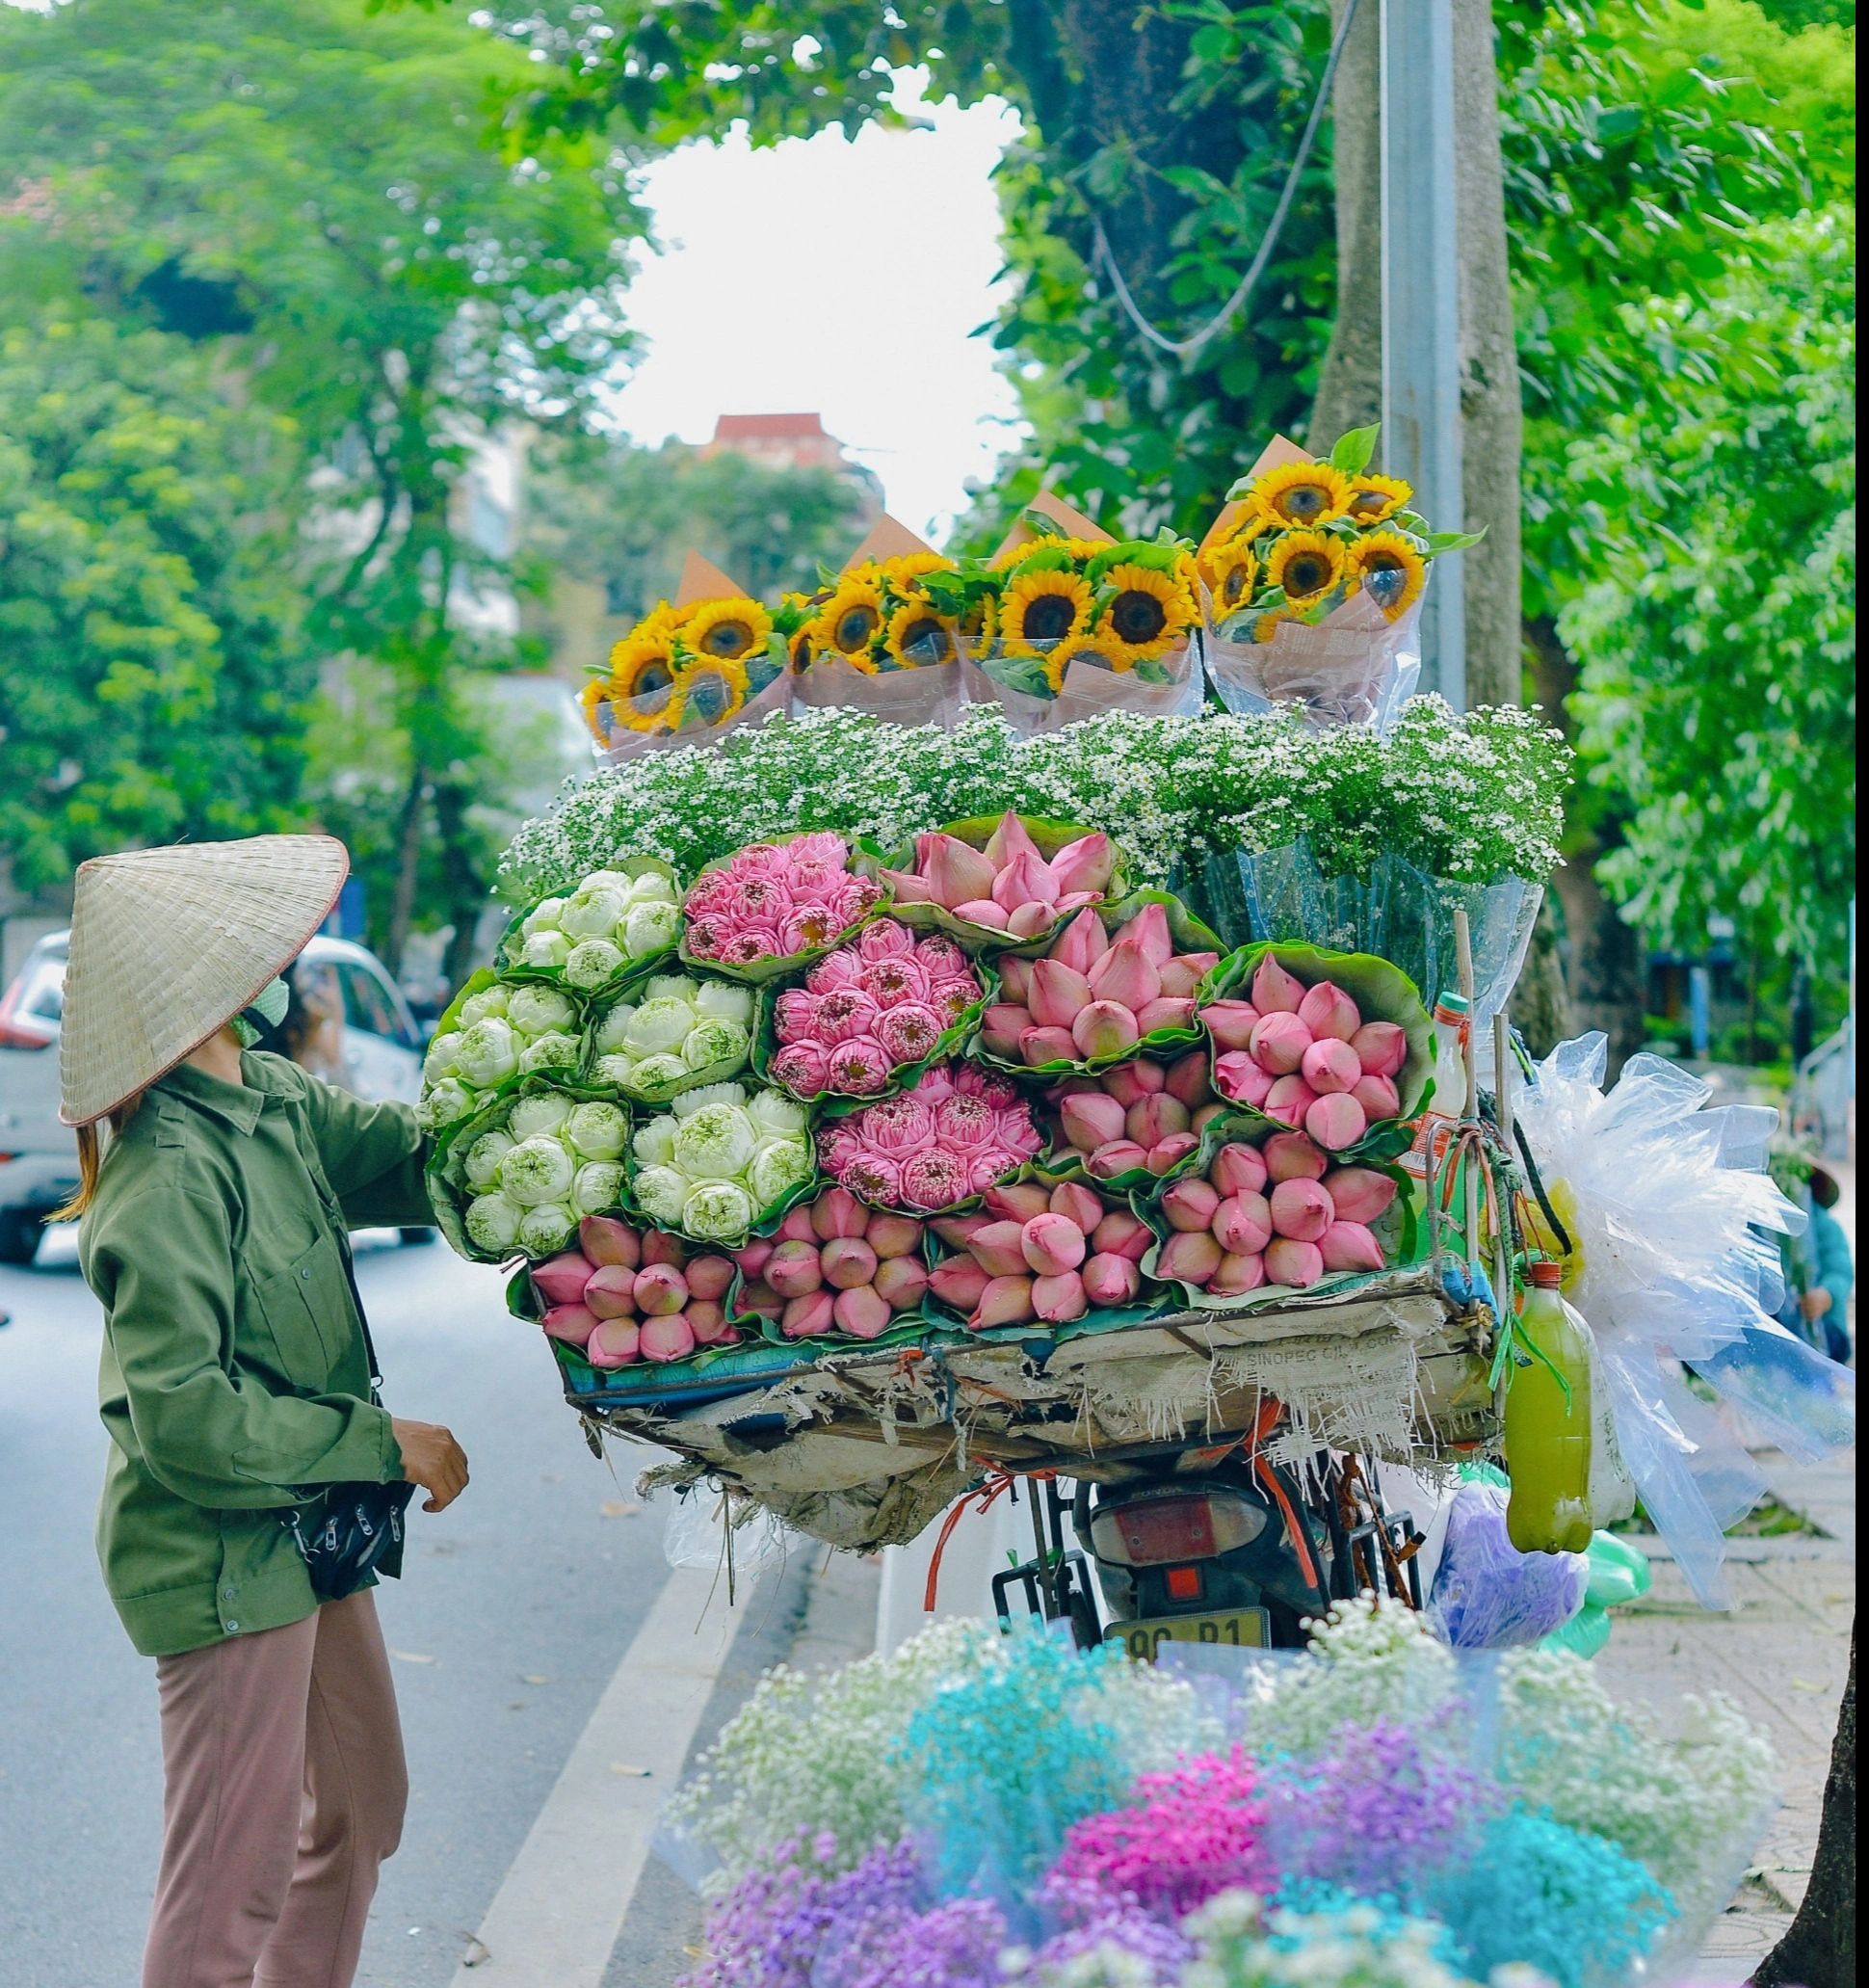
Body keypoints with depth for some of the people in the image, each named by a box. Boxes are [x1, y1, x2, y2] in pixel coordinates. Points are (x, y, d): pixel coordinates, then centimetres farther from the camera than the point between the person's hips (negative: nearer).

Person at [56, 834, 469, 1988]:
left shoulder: (270, 1099, 2)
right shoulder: (168, 1181, -24)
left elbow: (410, 1155, 8)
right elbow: (184, 1415, -26)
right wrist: (384, 1441, -21)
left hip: (306, 1536, 10)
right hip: (224, 1563, -10)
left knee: (361, 1809, 23)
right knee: (235, 1881, -1)